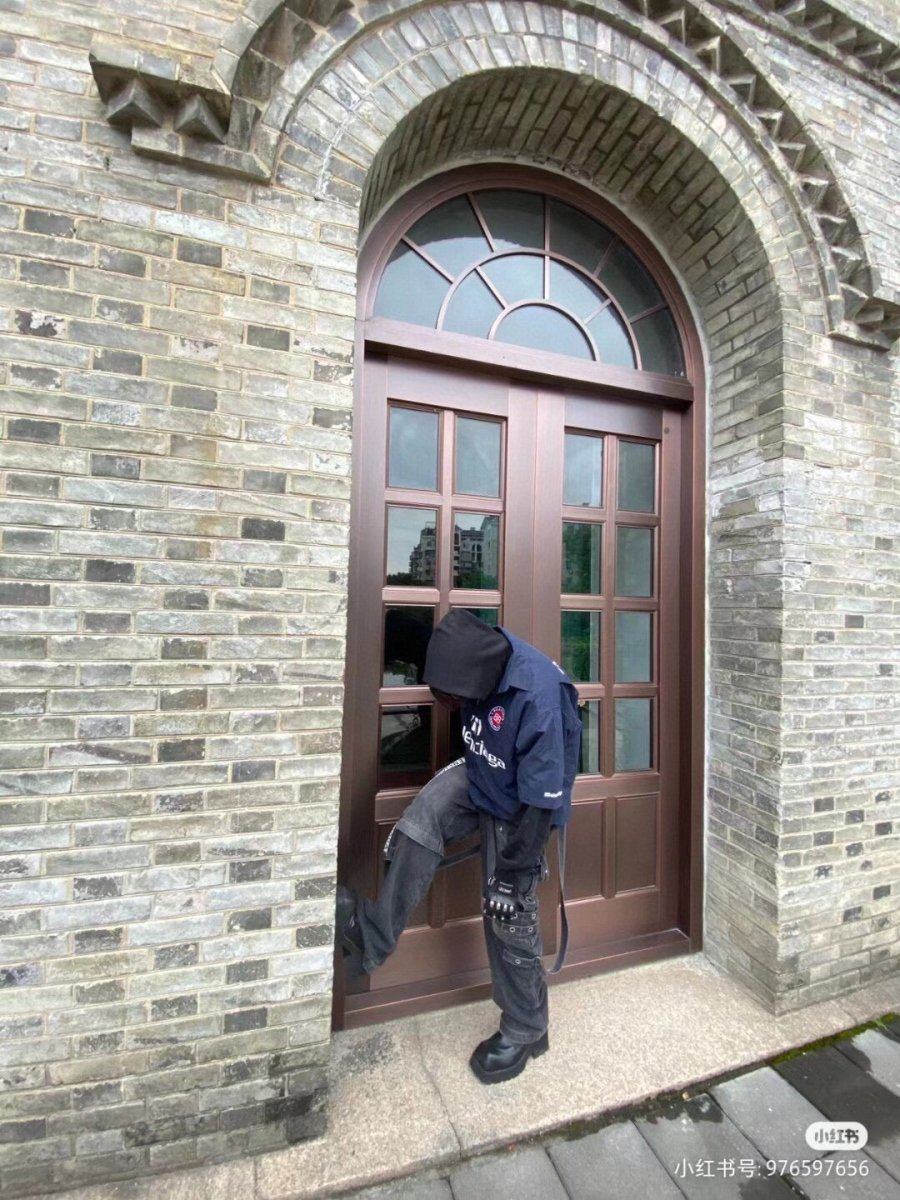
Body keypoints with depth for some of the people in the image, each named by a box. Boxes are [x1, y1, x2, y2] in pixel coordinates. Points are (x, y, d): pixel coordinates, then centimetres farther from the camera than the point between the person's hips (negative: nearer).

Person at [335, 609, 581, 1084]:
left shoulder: (538, 699, -39)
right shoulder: (479, 659, -20)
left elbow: (541, 802, -28)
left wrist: (514, 870, -19)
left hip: (518, 808, -5)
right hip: (478, 776, 6)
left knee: (509, 916, 6)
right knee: (421, 820, -18)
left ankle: (524, 1029, 31)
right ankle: (373, 934, 0)